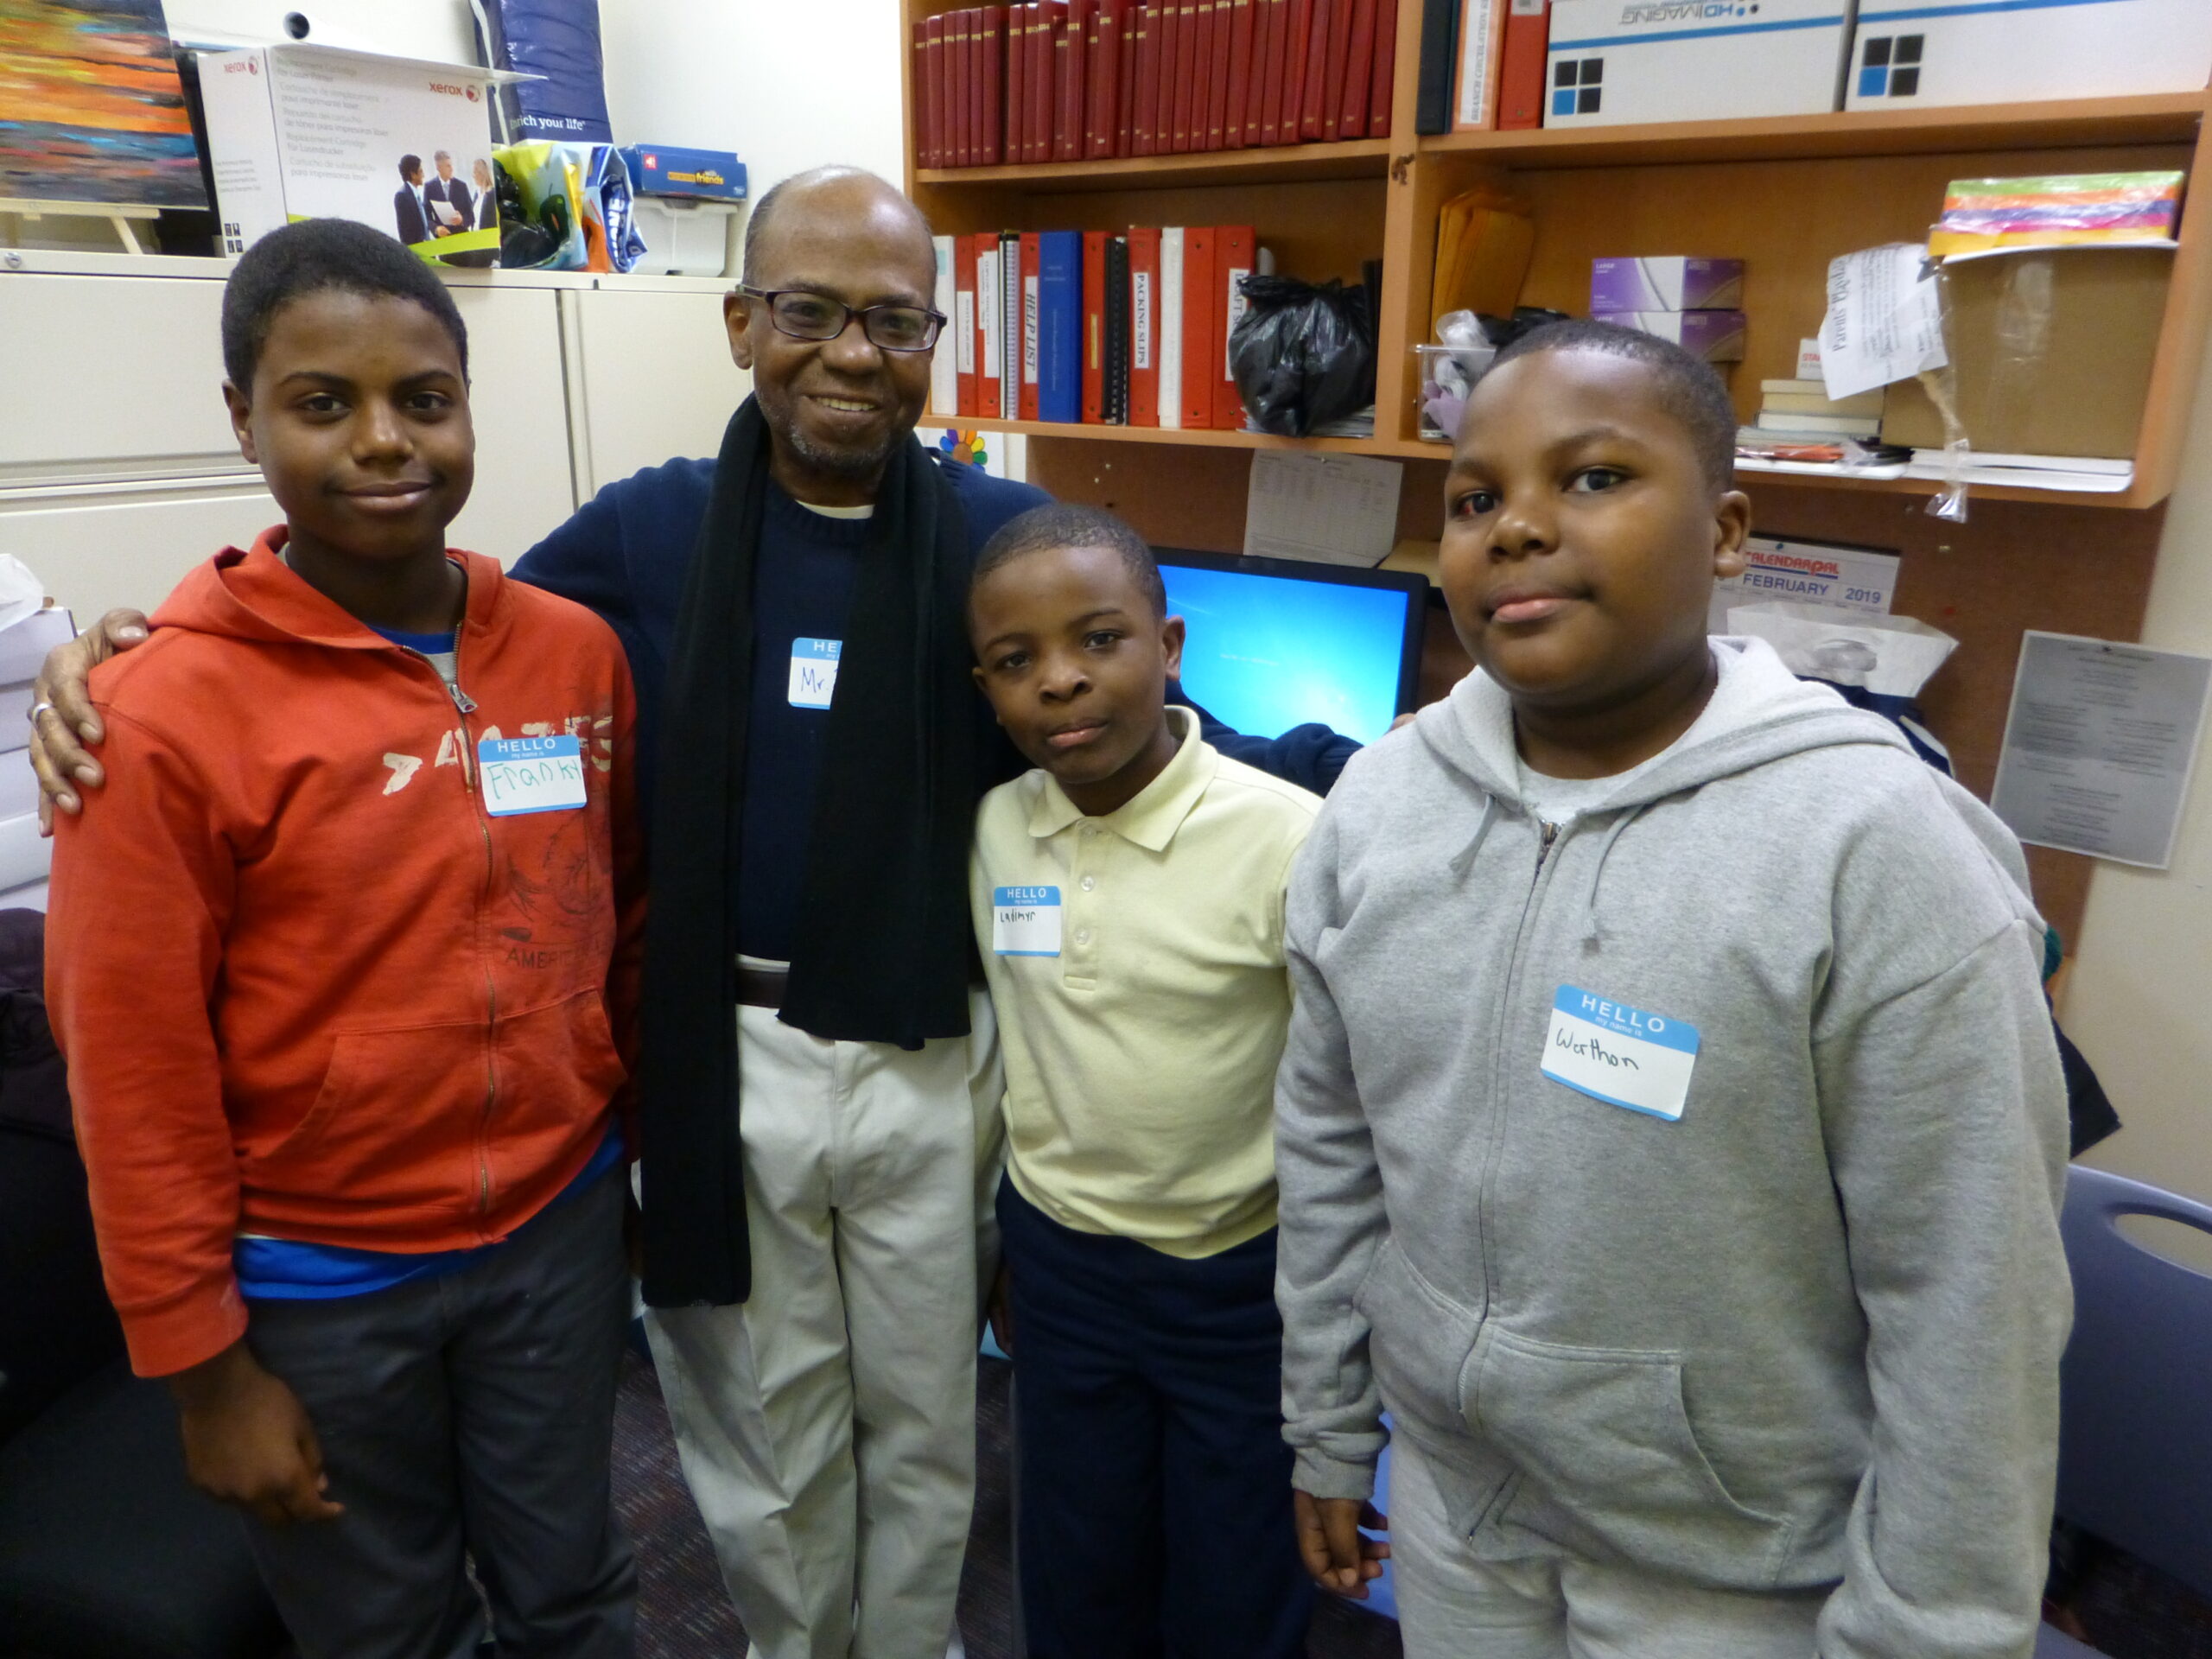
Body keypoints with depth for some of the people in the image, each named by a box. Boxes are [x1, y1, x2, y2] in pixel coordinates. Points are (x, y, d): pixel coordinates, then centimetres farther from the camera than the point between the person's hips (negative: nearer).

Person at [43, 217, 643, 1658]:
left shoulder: (577, 650, -5)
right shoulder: (166, 710, -17)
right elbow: (133, 1073, -12)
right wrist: (203, 1363, -7)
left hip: (559, 1226, 3)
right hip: (317, 1279, -2)